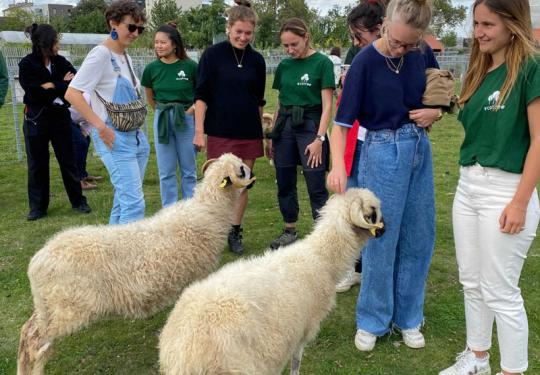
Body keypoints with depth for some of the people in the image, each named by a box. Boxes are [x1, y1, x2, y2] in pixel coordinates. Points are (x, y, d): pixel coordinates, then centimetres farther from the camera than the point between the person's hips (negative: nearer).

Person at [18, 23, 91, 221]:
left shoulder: (60, 62, 1)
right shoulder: (27, 64, -8)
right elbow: (34, 93, -17)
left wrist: (52, 86, -17)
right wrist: (63, 85, -13)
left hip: (60, 116, 2)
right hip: (36, 119, -2)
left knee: (68, 160, 8)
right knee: (37, 164, 6)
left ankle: (78, 201, 19)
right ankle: (38, 207, 17)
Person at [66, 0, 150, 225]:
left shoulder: (125, 57, 13)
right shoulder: (100, 54, -12)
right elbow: (72, 94, -18)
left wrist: (137, 126, 16)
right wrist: (101, 127, -22)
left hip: (136, 136, 8)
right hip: (114, 138, -8)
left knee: (124, 198, 13)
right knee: (134, 202, -12)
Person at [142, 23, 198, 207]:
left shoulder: (190, 66, -9)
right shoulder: (152, 68, -2)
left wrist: (192, 109, -9)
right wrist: (163, 111, 8)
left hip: (186, 120, -2)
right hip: (161, 120, 2)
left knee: (188, 170, 7)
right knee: (166, 171, 8)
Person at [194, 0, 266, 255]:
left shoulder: (256, 60, 5)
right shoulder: (212, 55, -4)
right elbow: (201, 96, -5)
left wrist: (260, 128, 17)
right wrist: (199, 131, -10)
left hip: (249, 132, 3)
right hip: (220, 132, -3)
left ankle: (235, 232, 20)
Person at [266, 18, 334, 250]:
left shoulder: (322, 63, -6)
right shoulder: (284, 66, 9)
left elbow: (327, 106, -9)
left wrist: (319, 138, -15)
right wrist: (272, 135, 13)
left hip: (310, 125, -5)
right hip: (284, 126, 6)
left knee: (316, 187, -4)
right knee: (284, 183, 10)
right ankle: (290, 231, 24)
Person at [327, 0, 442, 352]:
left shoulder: (423, 53, 0)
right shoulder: (365, 61, -13)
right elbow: (342, 121, -16)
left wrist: (435, 112, -8)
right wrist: (338, 164, -32)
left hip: (421, 150, 5)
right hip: (383, 152, -5)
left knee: (419, 238, 11)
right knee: (382, 240, 2)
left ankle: (408, 316, 28)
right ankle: (373, 321, 20)